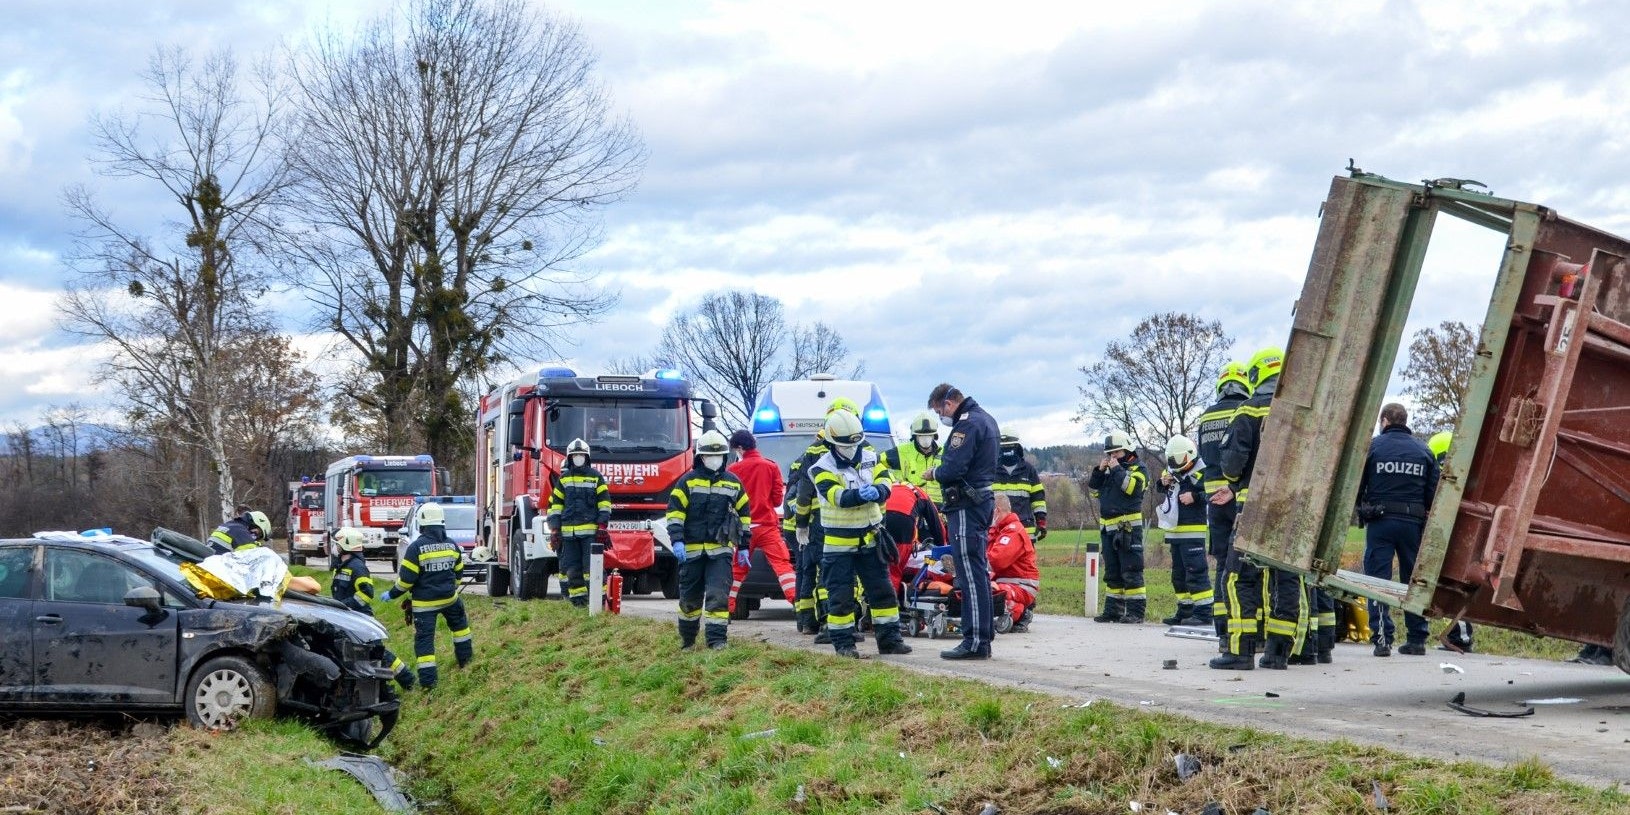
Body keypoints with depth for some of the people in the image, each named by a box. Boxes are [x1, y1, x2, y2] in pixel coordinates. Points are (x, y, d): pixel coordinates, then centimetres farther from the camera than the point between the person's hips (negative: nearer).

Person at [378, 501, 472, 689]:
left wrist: (392, 594, 0)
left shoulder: (416, 547, -15)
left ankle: (428, 680, -5)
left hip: (424, 602, -4)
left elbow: (406, 578, -14)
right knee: (459, 624, 31)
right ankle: (465, 657, 39)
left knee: (424, 638, -1)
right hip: (449, 597, 4)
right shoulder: (452, 545, 2)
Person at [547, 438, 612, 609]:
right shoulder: (563, 478, 13)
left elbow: (604, 502, 4)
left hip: (591, 530, -3)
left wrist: (603, 527, -5)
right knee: (572, 568, 3)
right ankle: (578, 601, 9)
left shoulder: (595, 476, 6)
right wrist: (554, 530, 5)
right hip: (568, 532, 3)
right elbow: (554, 504, 12)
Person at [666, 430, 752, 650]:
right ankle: (687, 638, 27)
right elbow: (674, 511, -4)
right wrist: (677, 540, -15)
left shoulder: (733, 483, 9)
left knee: (718, 595, -12)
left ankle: (717, 638, -10)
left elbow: (744, 514, 14)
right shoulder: (688, 481, 2)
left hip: (721, 549, 0)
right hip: (692, 549, 0)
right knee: (689, 597, 10)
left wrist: (743, 546, 11)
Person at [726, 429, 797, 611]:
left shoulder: (734, 470, -2)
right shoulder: (771, 467, 1)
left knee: (737, 569, 13)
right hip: (766, 526, -1)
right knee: (781, 564, -6)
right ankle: (797, 600, -22)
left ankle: (727, 608, 16)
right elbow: (778, 499, 4)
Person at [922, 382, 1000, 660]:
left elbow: (953, 469, -23)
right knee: (979, 572, 15)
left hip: (966, 507, -11)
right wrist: (941, 472, 11)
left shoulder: (967, 424, -15)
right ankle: (984, 636, 20)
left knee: (970, 574, -9)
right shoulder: (986, 419, 18)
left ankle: (975, 641, -9)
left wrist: (934, 473, -3)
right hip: (983, 500, 11)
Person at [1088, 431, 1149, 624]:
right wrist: (1099, 470, 2)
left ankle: (1136, 611, -8)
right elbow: (1094, 489, 14)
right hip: (1107, 527, 7)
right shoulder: (1108, 469, 20)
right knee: (1112, 572, 10)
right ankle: (1112, 610, 15)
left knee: (1131, 571, -9)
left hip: (1128, 527, -7)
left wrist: (1117, 469, -12)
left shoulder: (1138, 469, 2)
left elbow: (1132, 487, -17)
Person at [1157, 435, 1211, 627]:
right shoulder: (1171, 471, 12)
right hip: (1175, 531, 9)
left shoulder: (1201, 472, -14)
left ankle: (1204, 612, -10)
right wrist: (1163, 483, 6)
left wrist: (1195, 497, -23)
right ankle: (1185, 611, 22)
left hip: (1193, 531, -9)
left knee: (1196, 571, -12)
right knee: (1179, 573, 14)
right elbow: (1161, 491, 27)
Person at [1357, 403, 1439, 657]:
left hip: (1380, 521, -3)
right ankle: (1416, 639, 13)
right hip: (1413, 522, 3)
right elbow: (1433, 492, 7)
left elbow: (1356, 484, -2)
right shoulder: (1423, 450, 8)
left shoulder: (1372, 446, -1)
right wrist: (1426, 518, 17)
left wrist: (1360, 510, 12)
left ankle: (1382, 638, -7)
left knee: (1378, 578, 0)